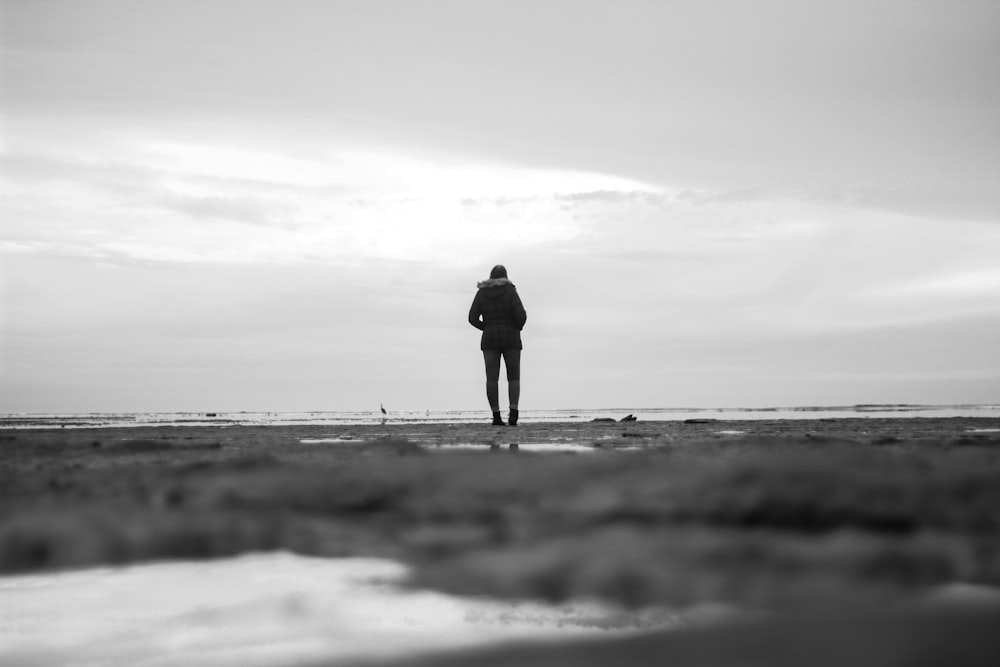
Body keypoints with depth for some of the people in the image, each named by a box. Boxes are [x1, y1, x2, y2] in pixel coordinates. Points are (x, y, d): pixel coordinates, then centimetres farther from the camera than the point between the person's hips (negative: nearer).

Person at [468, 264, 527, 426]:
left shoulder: (481, 293, 4)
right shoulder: (510, 291, -3)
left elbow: (473, 318, -1)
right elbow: (521, 315, -13)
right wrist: (517, 328, 8)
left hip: (490, 340, 2)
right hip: (510, 340, -1)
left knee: (492, 379, 1)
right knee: (514, 378, 5)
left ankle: (496, 417, -6)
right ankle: (513, 413, -14)